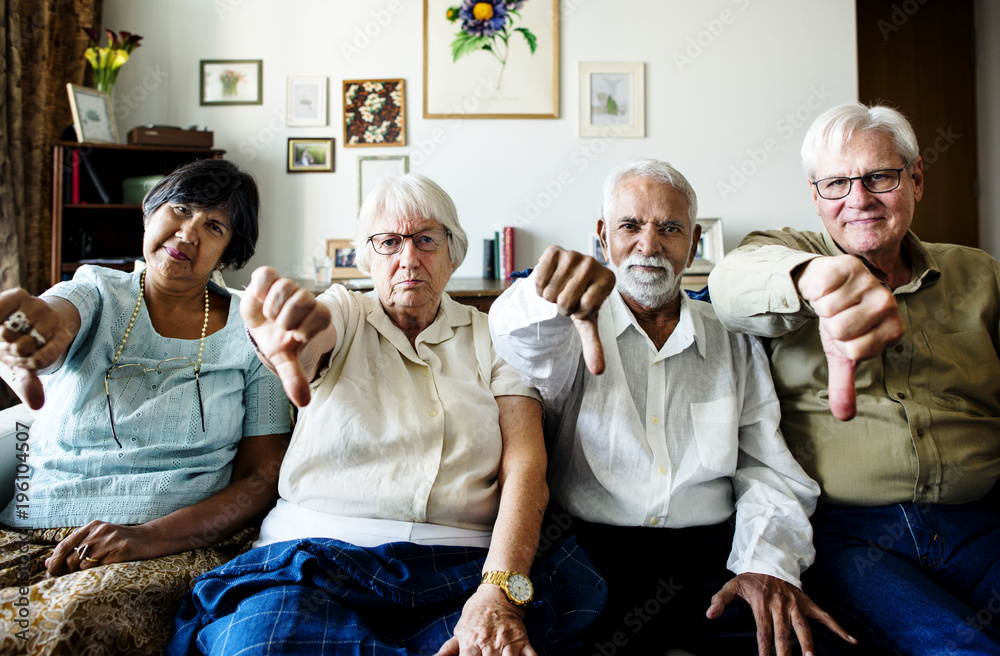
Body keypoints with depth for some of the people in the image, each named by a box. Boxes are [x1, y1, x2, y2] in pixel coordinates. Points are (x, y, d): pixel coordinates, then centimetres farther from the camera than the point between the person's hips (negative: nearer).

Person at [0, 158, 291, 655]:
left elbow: (263, 478, 0)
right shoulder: (95, 295, 8)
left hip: (176, 546, -2)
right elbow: (56, 319, -19)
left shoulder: (249, 333, 4)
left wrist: (150, 537, -15)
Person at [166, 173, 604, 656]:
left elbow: (525, 465, -2)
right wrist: (274, 329, -43)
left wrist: (500, 590, -19)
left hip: (462, 564, 0)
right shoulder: (342, 314, 12)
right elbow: (312, 330, -16)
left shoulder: (491, 338, 12)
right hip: (317, 553, 1)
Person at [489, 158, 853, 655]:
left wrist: (770, 565, -8)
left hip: (707, 552, 3)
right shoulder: (576, 324, 8)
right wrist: (545, 299, -41)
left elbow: (765, 468, 10)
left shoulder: (736, 343, 15)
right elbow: (533, 350, -17)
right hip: (589, 550, -2)